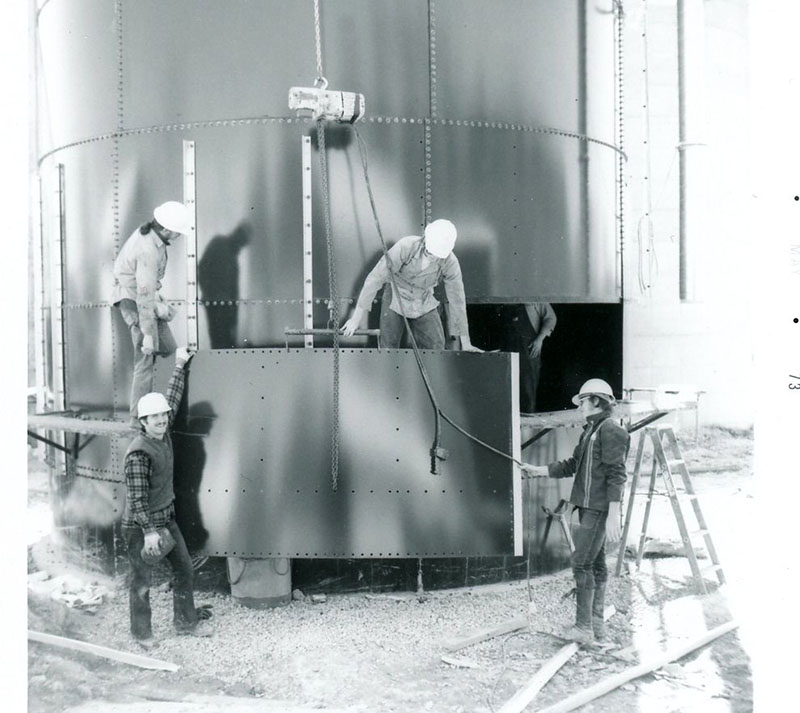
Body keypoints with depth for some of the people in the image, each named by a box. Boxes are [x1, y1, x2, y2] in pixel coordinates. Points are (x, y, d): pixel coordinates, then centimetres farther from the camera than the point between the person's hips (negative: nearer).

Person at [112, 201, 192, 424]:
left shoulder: (146, 231, 1)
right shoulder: (149, 251, -28)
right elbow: (145, 295, -30)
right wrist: (148, 333, -28)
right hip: (135, 303, -10)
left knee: (168, 348, 9)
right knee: (146, 359, -7)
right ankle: (138, 417, -2)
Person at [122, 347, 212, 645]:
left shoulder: (164, 433, 0)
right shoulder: (138, 452, -23)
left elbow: (173, 398, 14)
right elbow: (137, 497, -23)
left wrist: (180, 366, 19)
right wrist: (149, 531, -26)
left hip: (166, 518, 8)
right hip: (139, 525, -8)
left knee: (184, 569, 13)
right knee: (141, 581, 3)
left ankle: (186, 621, 27)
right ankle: (142, 633, 18)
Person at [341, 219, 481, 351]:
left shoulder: (450, 262, -24)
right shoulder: (405, 247, -31)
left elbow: (457, 301, -12)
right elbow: (375, 278, -26)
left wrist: (466, 344, -7)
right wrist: (356, 317, -24)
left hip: (424, 305, 2)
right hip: (395, 301, -2)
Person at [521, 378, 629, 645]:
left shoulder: (611, 431, -12)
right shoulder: (590, 431, 17)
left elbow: (616, 475, -18)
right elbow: (572, 465, 23)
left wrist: (613, 515, -21)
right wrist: (537, 470, 18)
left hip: (599, 509, -9)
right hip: (587, 506, 9)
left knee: (582, 563, -11)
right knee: (596, 564, 12)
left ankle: (584, 627, -8)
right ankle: (597, 624, 18)